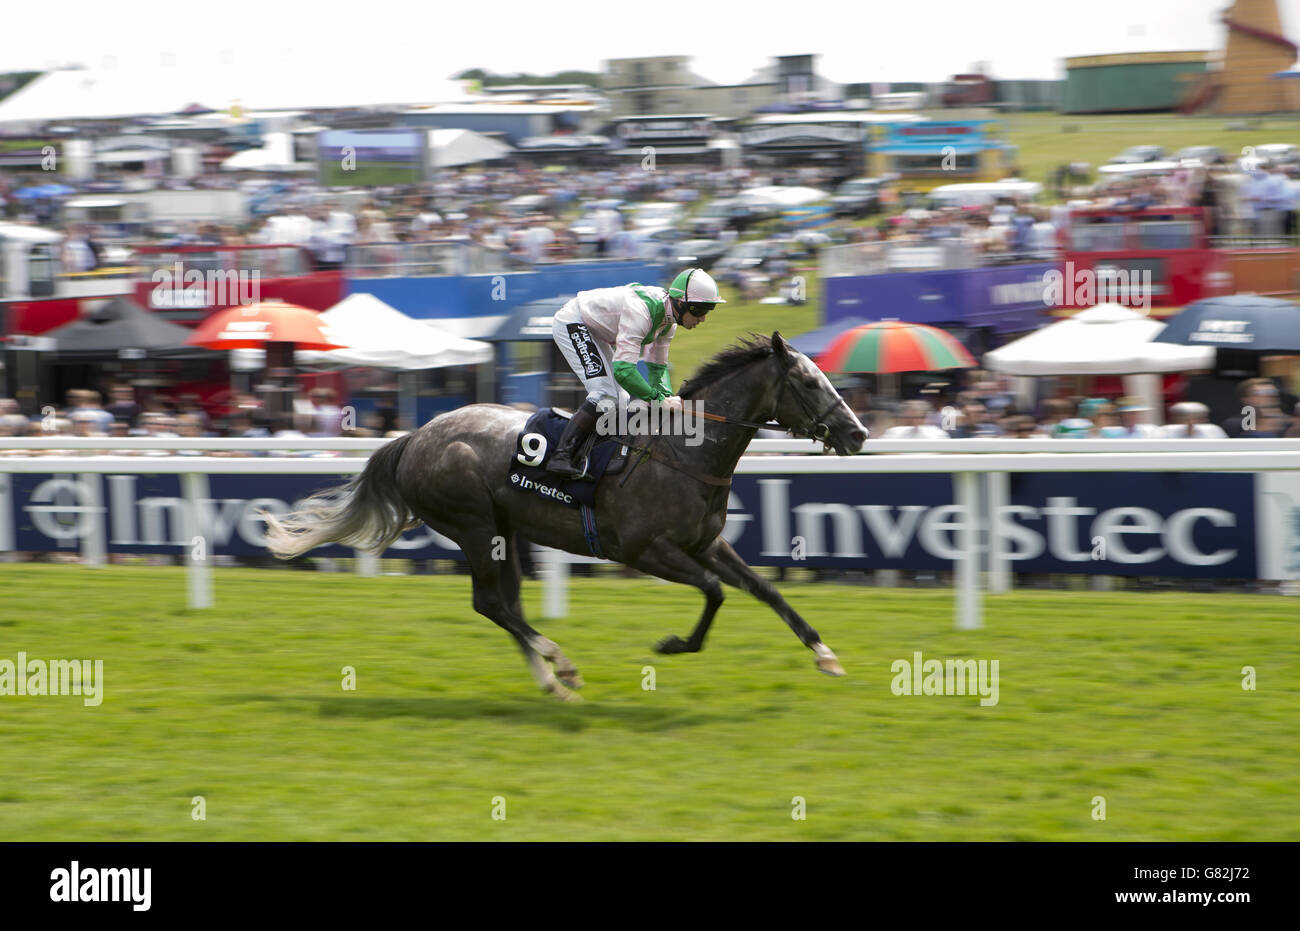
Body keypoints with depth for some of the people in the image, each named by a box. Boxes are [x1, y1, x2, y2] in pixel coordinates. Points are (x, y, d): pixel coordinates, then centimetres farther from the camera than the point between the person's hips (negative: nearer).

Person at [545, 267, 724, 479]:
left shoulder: (668, 321, -6)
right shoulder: (640, 311, -35)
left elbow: (657, 366, 4)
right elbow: (623, 370, -39)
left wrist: (668, 396, -16)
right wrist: (659, 399, -37)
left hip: (595, 332, 10)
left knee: (620, 398, 7)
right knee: (605, 394, -22)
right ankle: (562, 455, -25)